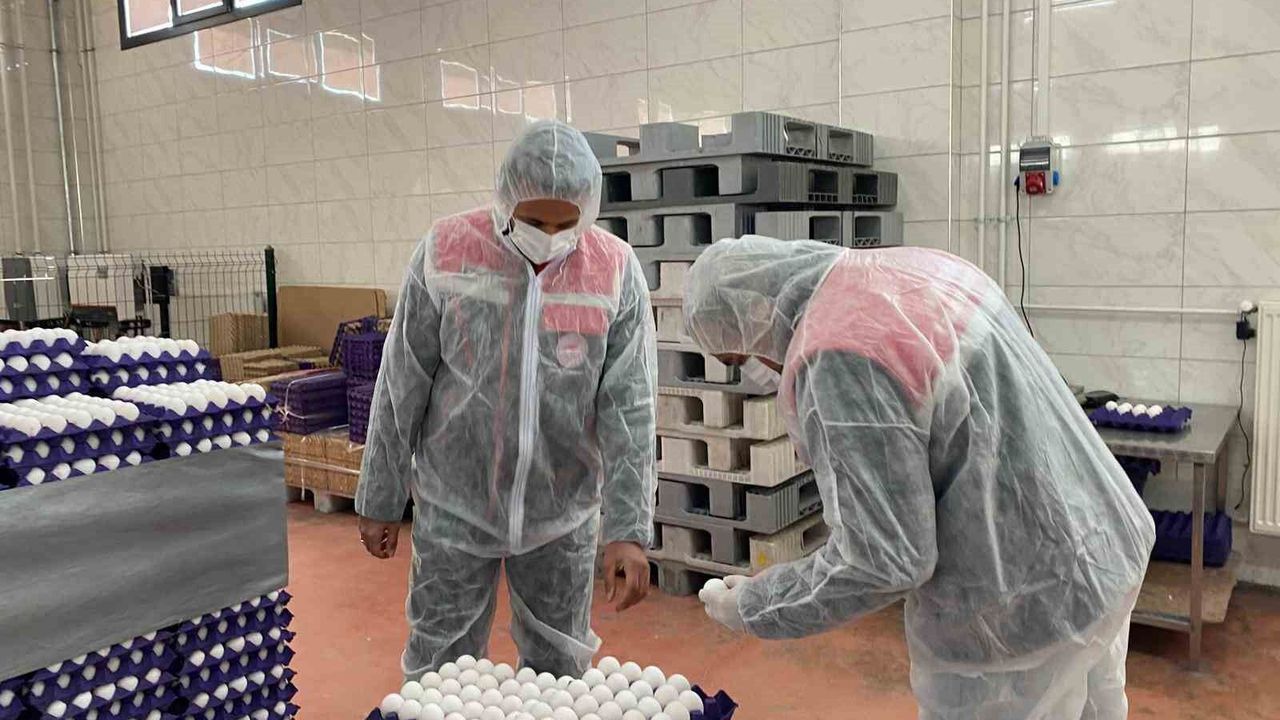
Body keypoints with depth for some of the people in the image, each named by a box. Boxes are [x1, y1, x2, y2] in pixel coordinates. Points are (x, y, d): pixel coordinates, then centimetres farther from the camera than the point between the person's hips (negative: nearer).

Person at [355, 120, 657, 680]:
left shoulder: (616, 272, -10)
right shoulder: (446, 253, -11)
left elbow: (629, 409, -11)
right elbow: (402, 386, -4)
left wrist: (629, 529, -16)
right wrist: (380, 501, 1)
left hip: (562, 514, 1)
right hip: (454, 507, 0)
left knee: (560, 670, 15)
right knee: (441, 668, 11)